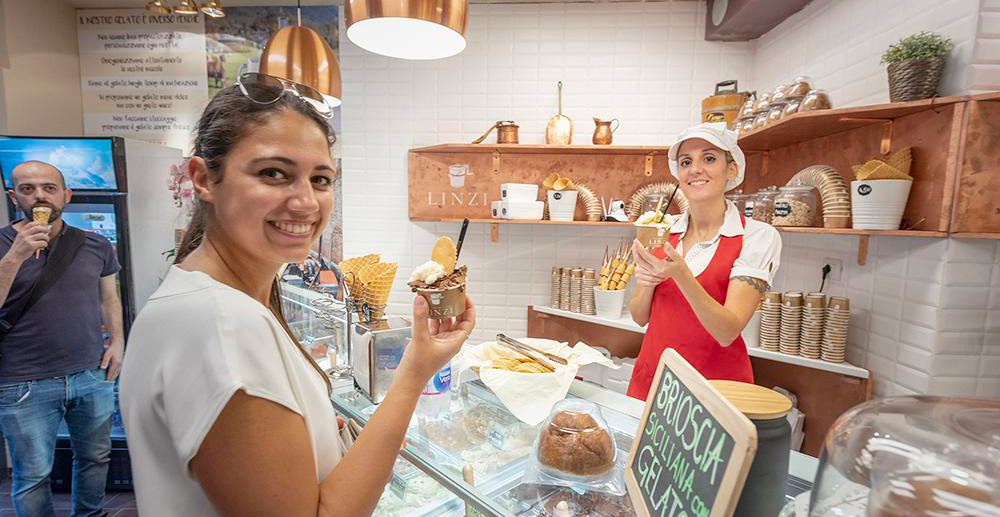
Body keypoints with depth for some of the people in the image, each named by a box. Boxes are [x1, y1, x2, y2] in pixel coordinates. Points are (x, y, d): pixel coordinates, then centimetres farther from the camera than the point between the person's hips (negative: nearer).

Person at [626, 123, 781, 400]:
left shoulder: (758, 236, -10)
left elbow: (727, 332, -19)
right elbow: (640, 317, 4)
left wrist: (680, 274, -32)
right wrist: (646, 283, -16)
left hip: (716, 382, -3)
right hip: (651, 376, 4)